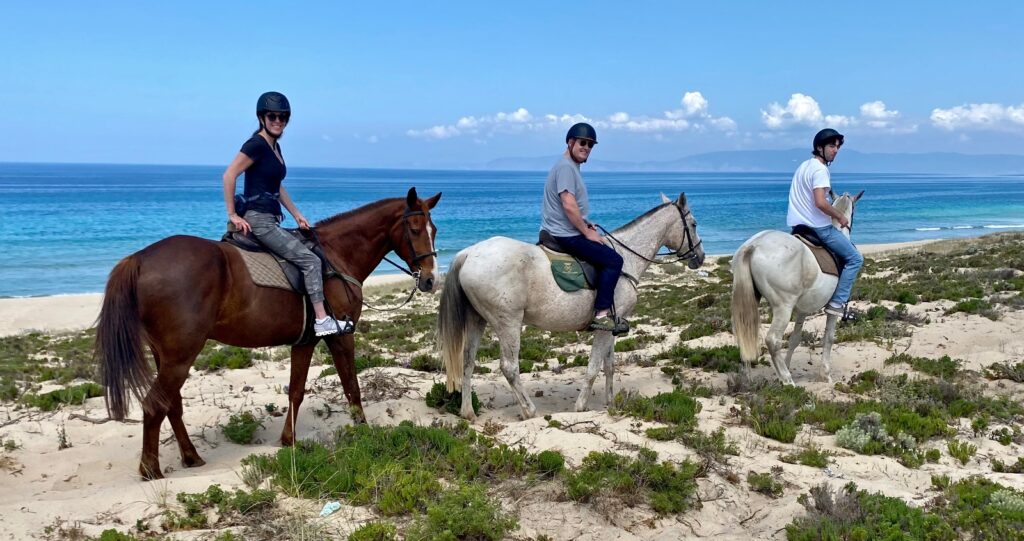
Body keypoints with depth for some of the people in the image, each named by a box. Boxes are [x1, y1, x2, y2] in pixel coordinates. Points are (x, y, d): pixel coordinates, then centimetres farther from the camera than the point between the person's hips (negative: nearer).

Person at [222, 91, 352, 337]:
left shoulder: (274, 146, 15)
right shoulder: (257, 144, -13)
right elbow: (229, 175, -18)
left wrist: (297, 215, 15)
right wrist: (233, 215, -16)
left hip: (270, 220, 10)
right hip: (258, 220, -10)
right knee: (310, 260, -14)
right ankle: (322, 320, -12)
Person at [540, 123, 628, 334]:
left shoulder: (571, 167, 17)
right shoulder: (566, 167, -15)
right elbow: (569, 206, -24)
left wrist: (585, 225, 14)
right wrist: (587, 232, -16)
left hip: (559, 233, 11)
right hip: (564, 235, -11)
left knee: (607, 255, 22)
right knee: (613, 260, -15)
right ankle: (602, 314, -18)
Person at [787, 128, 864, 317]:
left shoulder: (804, 165, 13)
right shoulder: (820, 169, -18)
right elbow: (820, 202, -29)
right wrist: (840, 217, -14)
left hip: (800, 224, 10)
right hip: (819, 227, -10)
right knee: (855, 258, 0)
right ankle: (837, 303, -4)